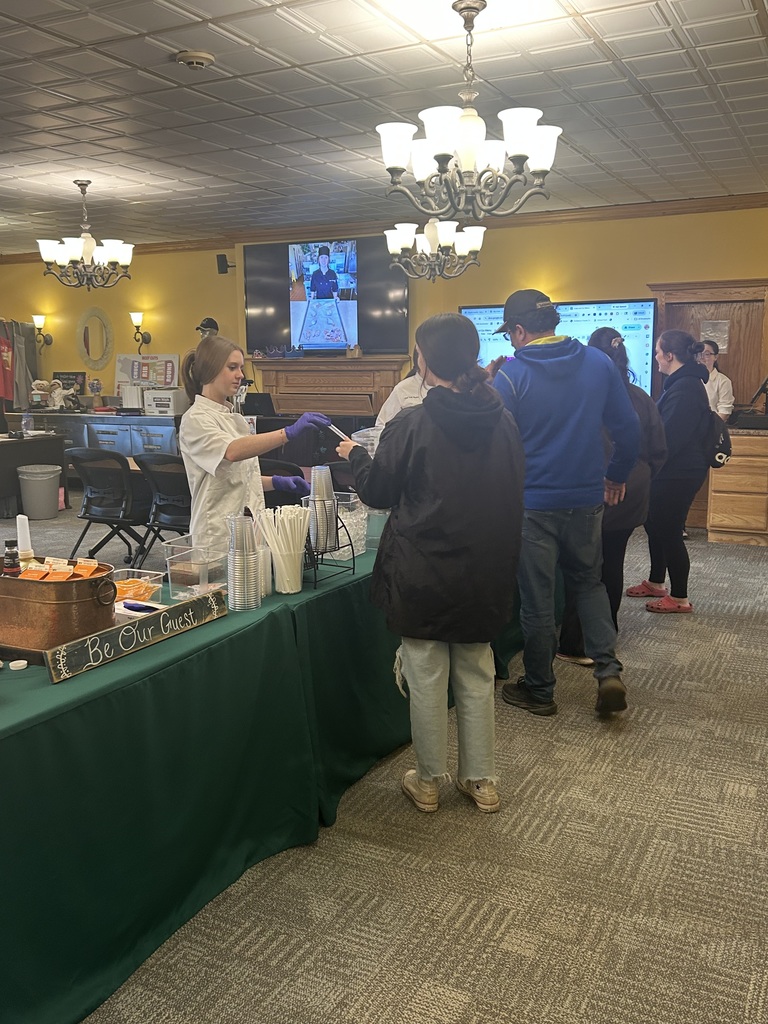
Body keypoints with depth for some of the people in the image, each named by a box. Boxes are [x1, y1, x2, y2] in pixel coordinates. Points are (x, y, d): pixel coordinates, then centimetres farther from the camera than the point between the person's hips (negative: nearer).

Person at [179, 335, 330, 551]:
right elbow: (233, 452, -31)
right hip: (220, 539, -8)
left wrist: (277, 482, 3)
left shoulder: (231, 417, 15)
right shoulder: (196, 419, -11)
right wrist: (289, 432, -39)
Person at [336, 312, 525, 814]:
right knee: (476, 677, 17)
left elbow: (378, 491, -4)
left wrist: (356, 455, 14)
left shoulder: (412, 425, -16)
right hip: (485, 575, 4)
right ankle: (481, 780, 27)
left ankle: (429, 781, 25)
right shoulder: (504, 422, -3)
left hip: (423, 576, -4)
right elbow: (513, 495, 8)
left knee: (427, 679, 10)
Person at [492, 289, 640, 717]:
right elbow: (628, 426, 3)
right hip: (588, 497, 4)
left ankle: (540, 690, 22)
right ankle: (609, 670, 8)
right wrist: (618, 474, 18)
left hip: (533, 502, -4)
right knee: (589, 582, 23)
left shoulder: (510, 375, -12)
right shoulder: (599, 363, -1)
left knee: (538, 599, 9)